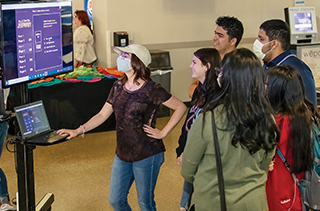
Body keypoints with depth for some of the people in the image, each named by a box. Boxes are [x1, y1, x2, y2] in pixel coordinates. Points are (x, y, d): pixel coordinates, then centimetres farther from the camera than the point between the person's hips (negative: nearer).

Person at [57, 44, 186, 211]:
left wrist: (163, 133, -12)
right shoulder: (118, 87, 5)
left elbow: (180, 107, -11)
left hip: (147, 155, -6)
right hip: (122, 154, 6)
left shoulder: (150, 89, -14)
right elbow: (102, 115, 8)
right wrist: (78, 131, -2)